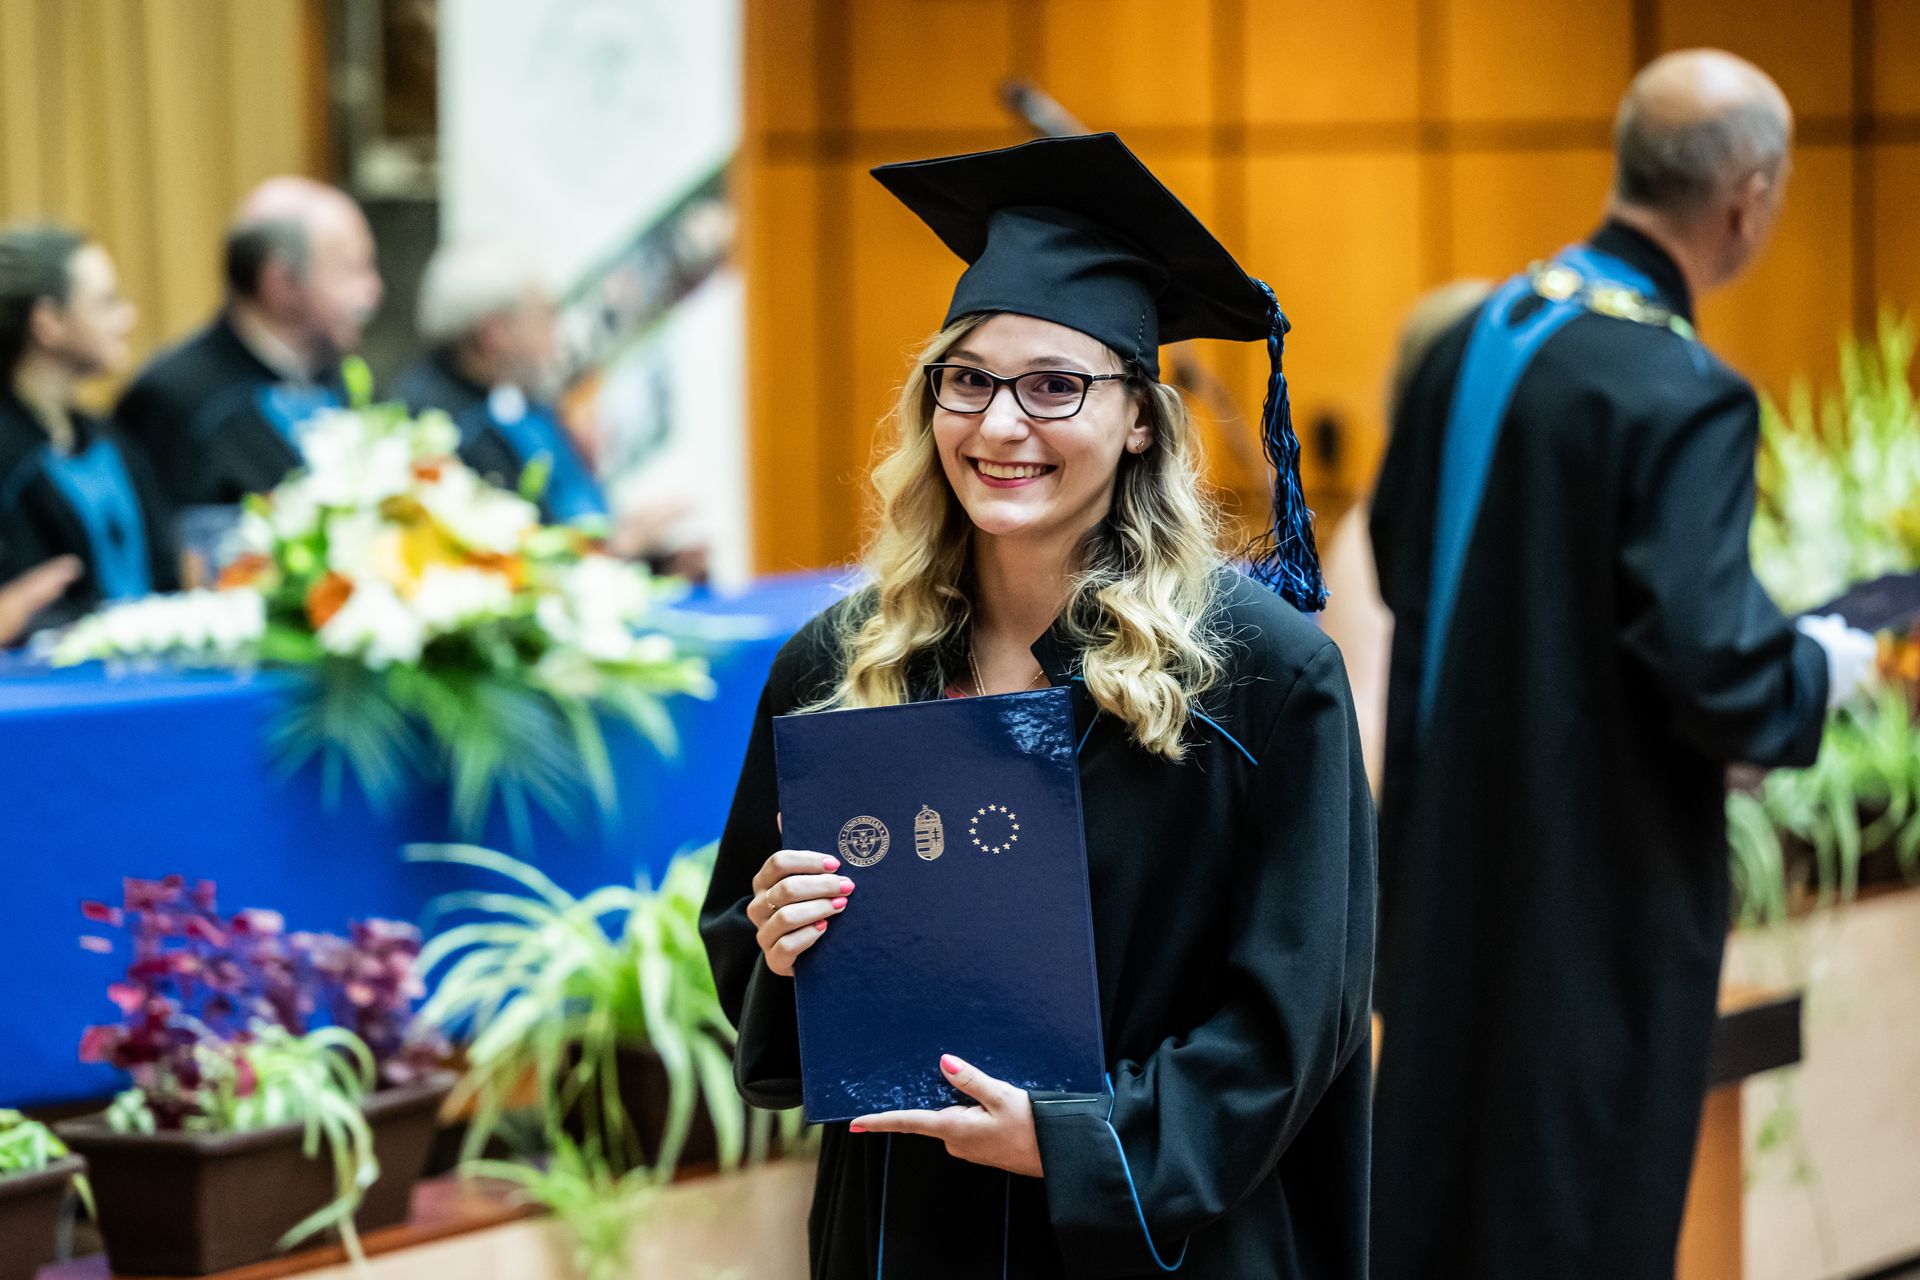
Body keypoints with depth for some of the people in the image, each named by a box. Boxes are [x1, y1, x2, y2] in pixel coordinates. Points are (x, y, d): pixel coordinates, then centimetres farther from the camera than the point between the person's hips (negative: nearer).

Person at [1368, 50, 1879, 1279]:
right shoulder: (1683, 399, -22)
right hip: (1604, 887, -7)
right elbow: (1715, 665, -25)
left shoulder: (1479, 336, 1)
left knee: (1437, 1180, 19)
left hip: (1451, 845, 7)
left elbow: (1401, 560, 13)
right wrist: (1829, 665, -5)